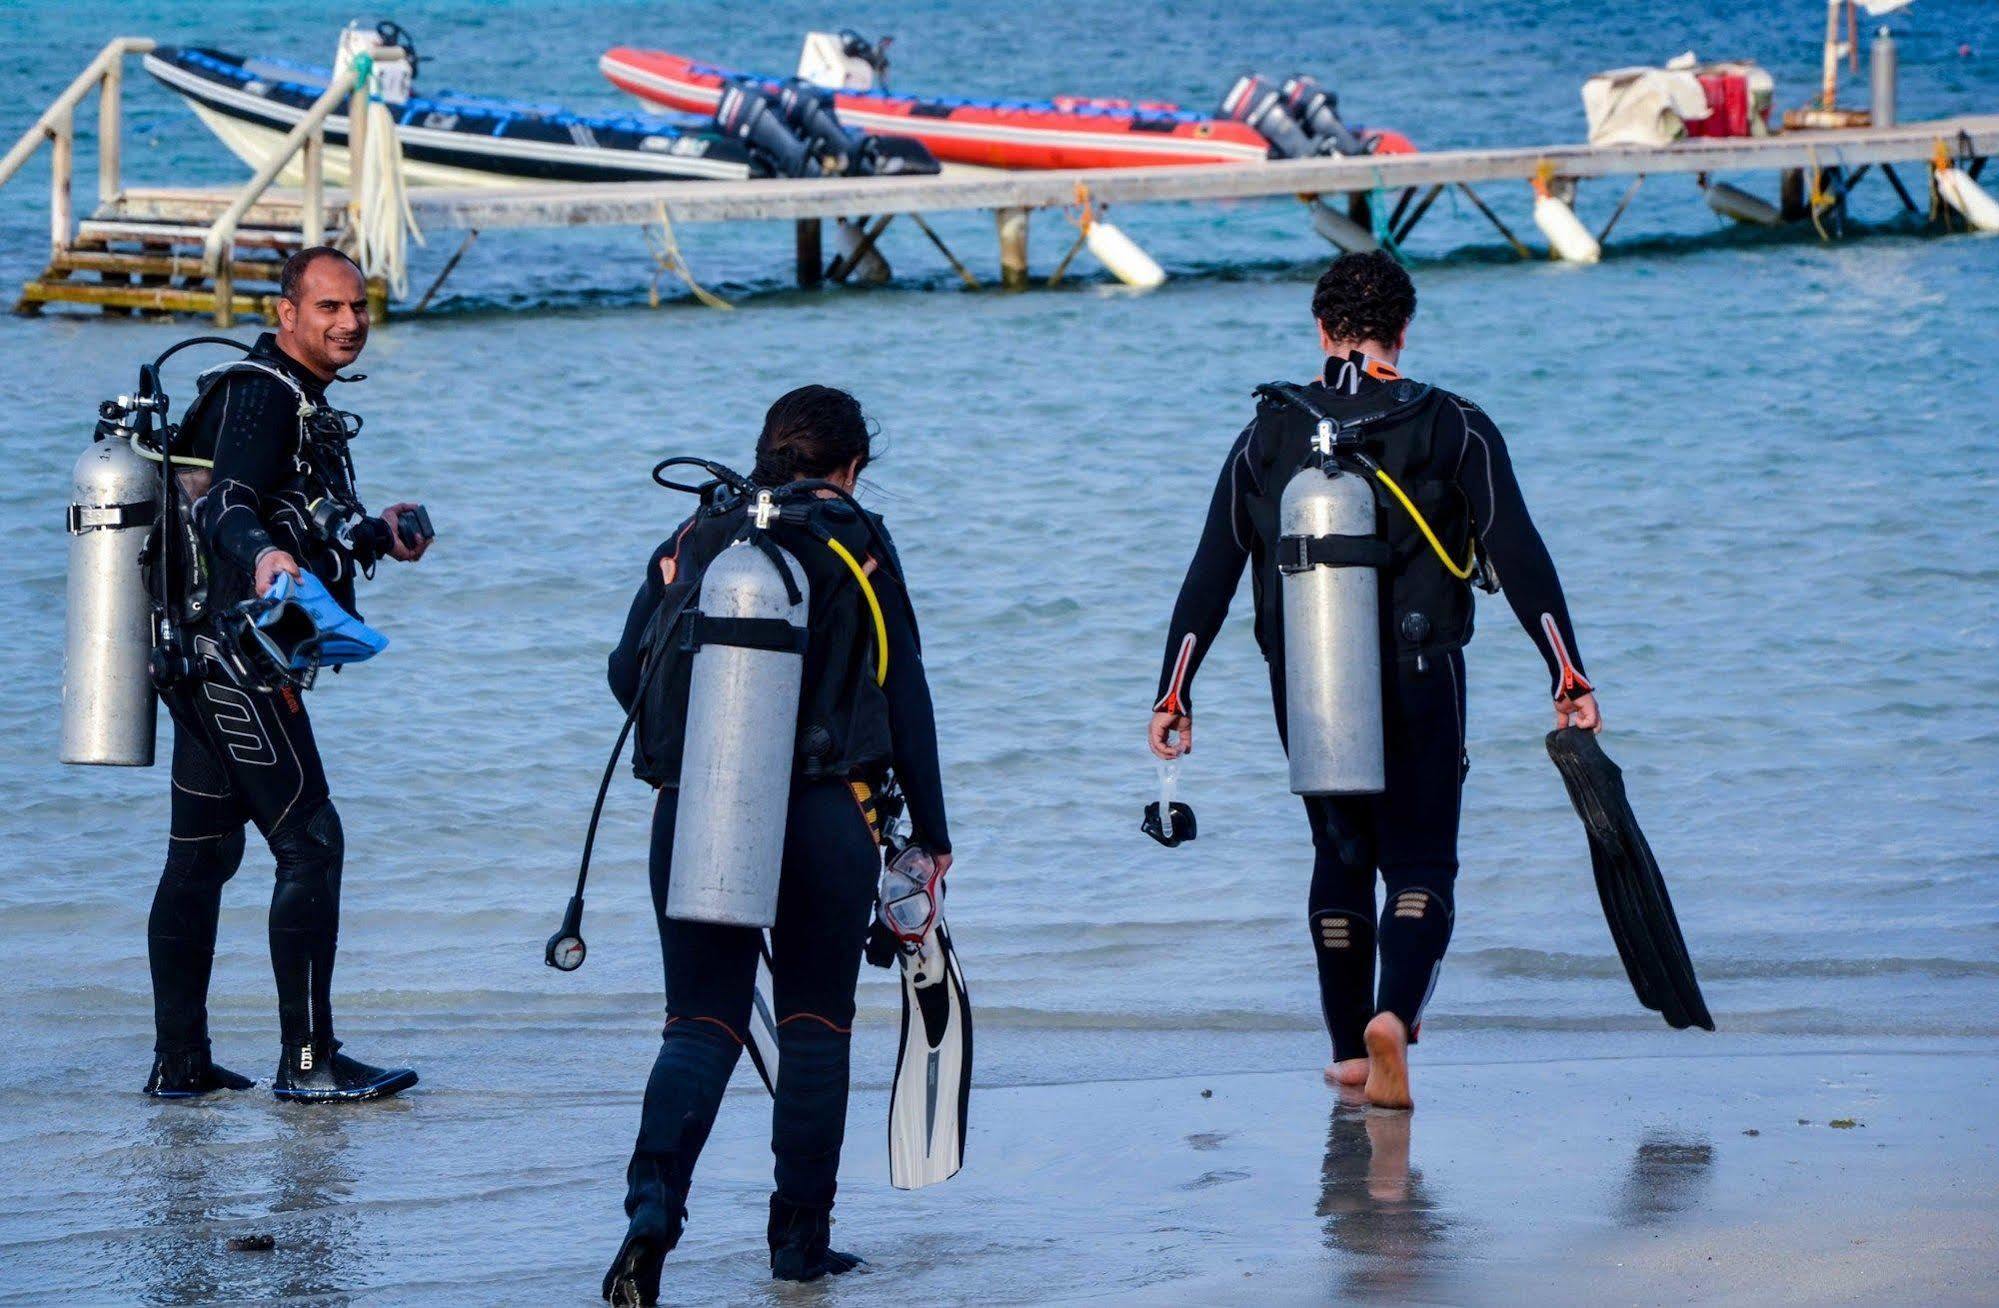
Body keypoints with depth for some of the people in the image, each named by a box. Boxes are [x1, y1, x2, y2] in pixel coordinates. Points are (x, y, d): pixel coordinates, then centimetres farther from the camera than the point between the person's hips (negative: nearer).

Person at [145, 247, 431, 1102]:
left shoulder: (295, 398, 19)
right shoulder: (261, 394, -13)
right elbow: (226, 508, -28)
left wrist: (373, 535, 43)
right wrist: (264, 559, -47)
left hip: (205, 658, 11)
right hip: (238, 649, -11)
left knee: (202, 855, 11)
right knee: (310, 841, -11)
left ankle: (179, 1062, 14)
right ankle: (307, 1060, -12)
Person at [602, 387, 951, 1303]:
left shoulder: (693, 539, 8)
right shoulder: (856, 546, 2)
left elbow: (628, 676, 8)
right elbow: (904, 696, 1)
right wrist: (929, 830, 8)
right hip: (826, 812, -2)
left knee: (703, 1023, 5)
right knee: (815, 1023, 11)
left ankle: (654, 1195, -19)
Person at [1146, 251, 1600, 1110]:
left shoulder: (1269, 435, 4)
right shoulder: (1453, 429, -1)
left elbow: (1210, 575, 2)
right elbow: (1519, 557, -8)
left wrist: (1175, 695, 5)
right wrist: (1569, 677, -9)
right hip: (1419, 684, -2)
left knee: (1340, 855, 20)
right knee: (1419, 865, 3)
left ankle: (1350, 1048, 23)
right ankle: (1393, 1013, -25)